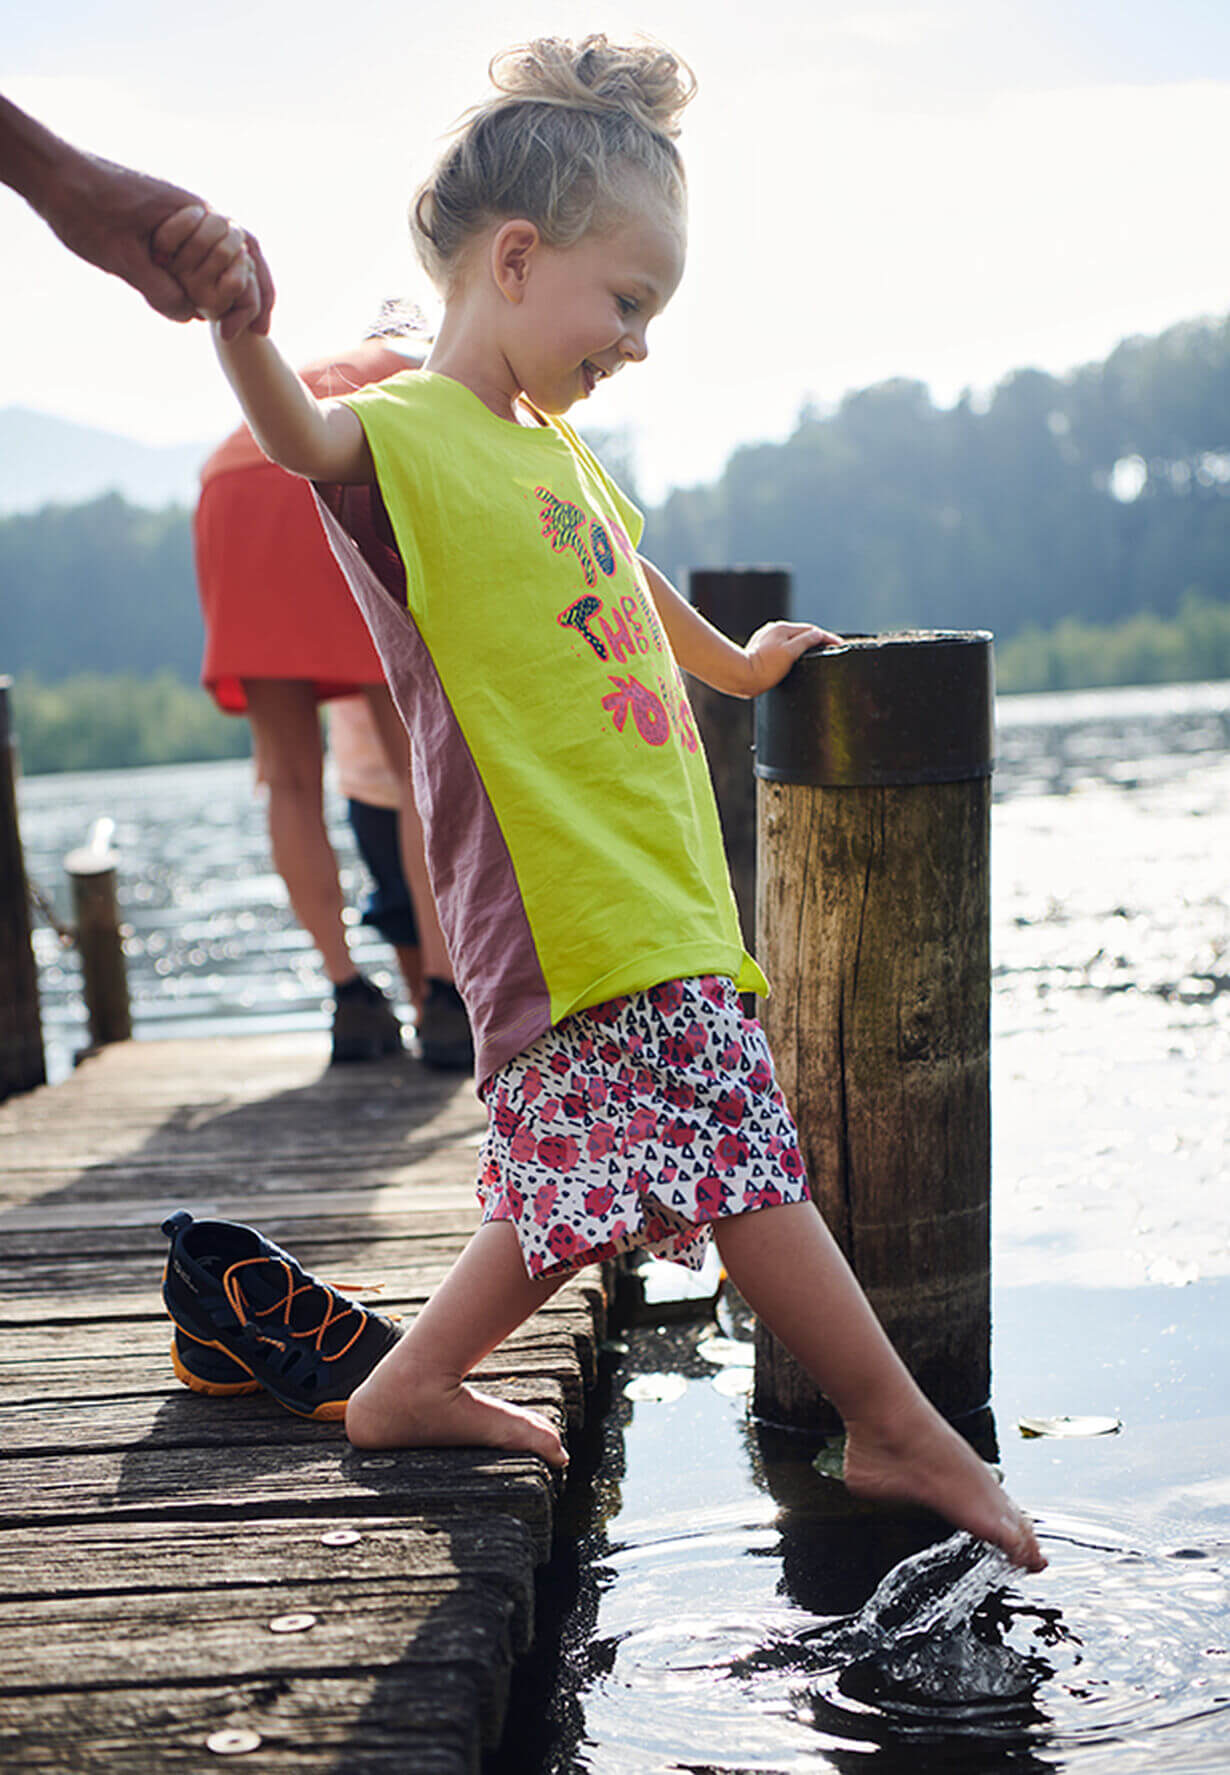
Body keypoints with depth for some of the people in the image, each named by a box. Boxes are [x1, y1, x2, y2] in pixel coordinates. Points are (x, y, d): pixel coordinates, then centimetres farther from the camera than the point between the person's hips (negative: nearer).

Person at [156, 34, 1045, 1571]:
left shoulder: (549, 447, 19)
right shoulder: (408, 437, -11)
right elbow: (303, 436, -34)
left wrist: (734, 663, 53)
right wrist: (237, 324, -56)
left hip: (647, 882, 10)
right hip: (568, 899, -10)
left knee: (593, 1182, 15)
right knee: (739, 1157, -4)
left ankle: (413, 1385, 26)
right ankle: (901, 1433, 9)